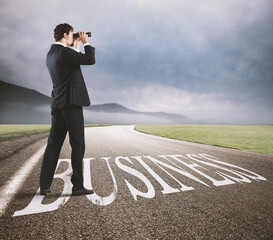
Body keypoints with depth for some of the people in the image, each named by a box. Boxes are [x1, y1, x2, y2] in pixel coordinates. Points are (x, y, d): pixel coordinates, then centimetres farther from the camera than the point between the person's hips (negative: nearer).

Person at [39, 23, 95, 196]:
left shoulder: (51, 53, 20)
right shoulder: (64, 52, -8)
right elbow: (90, 60, -12)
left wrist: (77, 46, 29)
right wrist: (86, 42, 5)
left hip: (58, 104, 9)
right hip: (71, 102, -9)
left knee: (54, 144, 9)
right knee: (78, 144, -4)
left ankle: (44, 185, 16)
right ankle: (77, 186, 3)